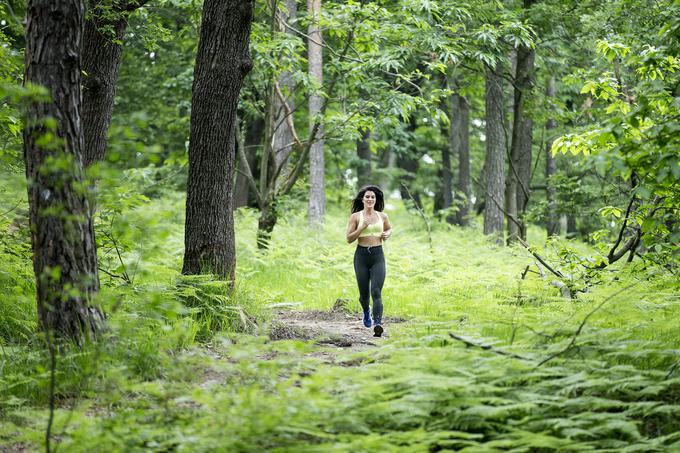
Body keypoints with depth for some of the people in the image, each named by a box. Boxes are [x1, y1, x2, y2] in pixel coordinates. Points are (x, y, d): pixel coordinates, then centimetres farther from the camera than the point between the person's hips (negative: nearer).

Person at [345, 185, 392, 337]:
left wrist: (387, 234, 4)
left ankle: (378, 324, -29)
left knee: (376, 292, -16)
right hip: (361, 255, 0)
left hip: (378, 256, 0)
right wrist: (362, 227, -15)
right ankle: (366, 312, 44)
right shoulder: (355, 216, 0)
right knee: (364, 293, 10)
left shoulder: (382, 216, 7)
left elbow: (389, 228, 27)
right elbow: (349, 239, -3)